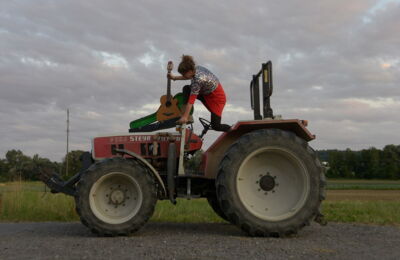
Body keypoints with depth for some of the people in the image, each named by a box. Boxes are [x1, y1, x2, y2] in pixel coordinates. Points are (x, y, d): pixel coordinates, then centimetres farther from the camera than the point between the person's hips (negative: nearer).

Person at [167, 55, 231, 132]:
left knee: (215, 126, -9)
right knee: (186, 89, -11)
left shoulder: (198, 80, -35)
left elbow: (191, 99, -34)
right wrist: (174, 77, 11)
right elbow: (189, 76, 14)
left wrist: (185, 117, -32)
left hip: (217, 97, -9)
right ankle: (187, 116, -11)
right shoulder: (196, 68, -11)